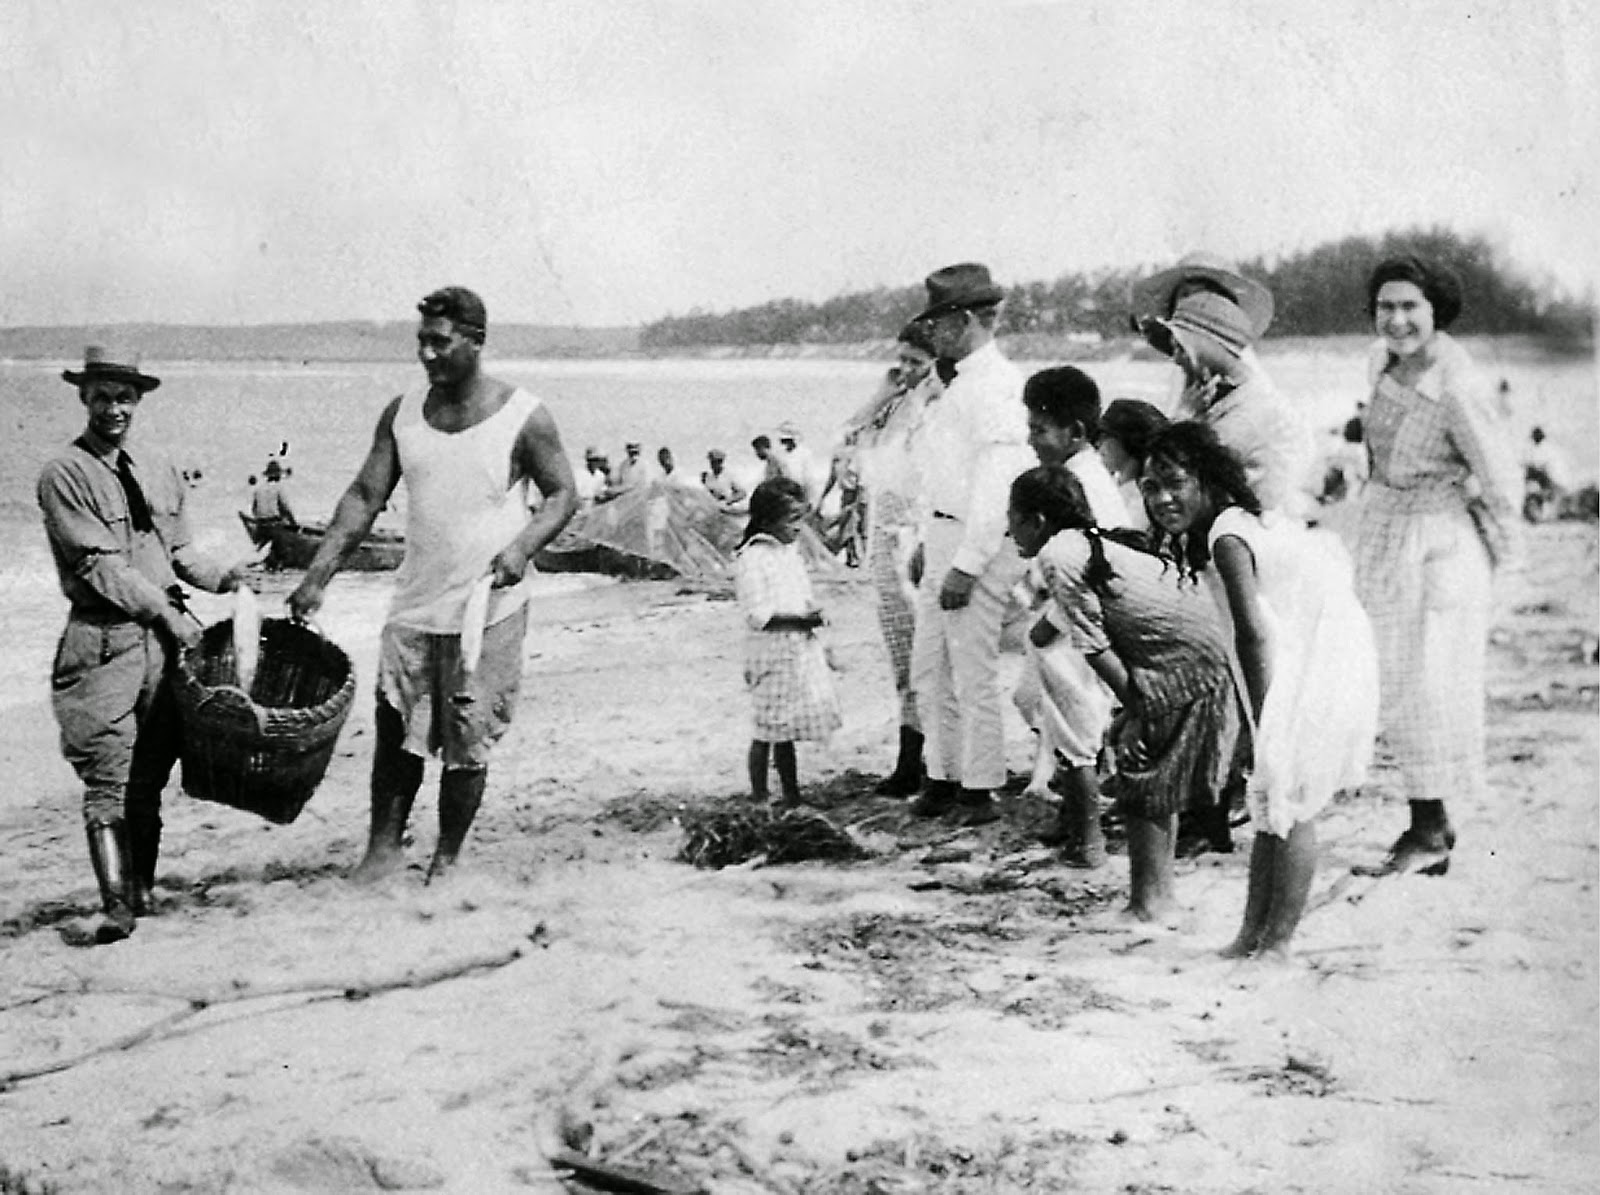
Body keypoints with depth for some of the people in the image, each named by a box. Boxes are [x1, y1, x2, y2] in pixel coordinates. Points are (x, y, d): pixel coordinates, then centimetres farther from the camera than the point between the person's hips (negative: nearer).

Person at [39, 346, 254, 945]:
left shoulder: (158, 470, 15)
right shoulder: (63, 474, -5)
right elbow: (98, 565, -11)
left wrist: (220, 577, -1)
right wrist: (167, 613, -14)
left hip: (165, 636, 5)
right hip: (103, 640, -5)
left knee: (149, 780, 9)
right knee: (107, 781, -7)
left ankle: (142, 892, 16)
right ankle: (116, 908, -8)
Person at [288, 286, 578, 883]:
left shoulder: (524, 417, -9)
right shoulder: (403, 413, 3)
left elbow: (563, 494, -1)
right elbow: (364, 497, 5)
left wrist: (523, 545, -19)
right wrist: (318, 576, -3)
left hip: (489, 610, -3)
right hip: (414, 606, 4)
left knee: (467, 746, 4)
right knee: (394, 734, 6)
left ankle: (446, 860, 19)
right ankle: (383, 845, 22)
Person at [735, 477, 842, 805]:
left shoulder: (790, 552, 13)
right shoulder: (752, 558, -13)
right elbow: (758, 614, -19)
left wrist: (812, 614, -1)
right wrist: (799, 620, -24)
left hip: (801, 649, 8)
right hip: (773, 651, -8)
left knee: (787, 728, 13)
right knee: (770, 729, -3)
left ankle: (792, 796, 18)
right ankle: (759, 796, 6)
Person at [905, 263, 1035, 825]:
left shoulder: (994, 385, -15)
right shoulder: (958, 383, 16)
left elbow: (995, 483, -20)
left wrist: (967, 565, -22)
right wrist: (929, 546, 21)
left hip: (979, 545, -10)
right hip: (945, 538, 10)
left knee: (974, 671, -4)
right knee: (929, 666, 13)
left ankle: (979, 793, 4)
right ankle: (943, 778, 21)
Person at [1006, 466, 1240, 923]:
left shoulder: (1057, 555, -8)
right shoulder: (1096, 542, 19)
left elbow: (1094, 647, -12)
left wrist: (1135, 710, -8)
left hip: (1183, 665, -9)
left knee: (1142, 787, 0)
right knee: (1159, 784, 16)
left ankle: (1148, 905, 3)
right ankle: (1159, 898, 23)